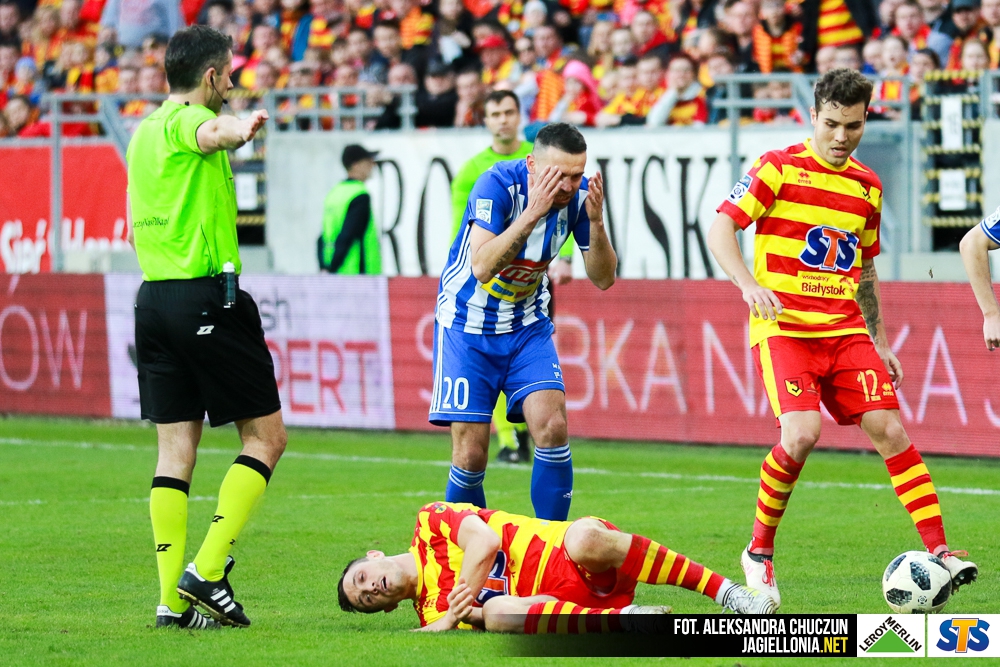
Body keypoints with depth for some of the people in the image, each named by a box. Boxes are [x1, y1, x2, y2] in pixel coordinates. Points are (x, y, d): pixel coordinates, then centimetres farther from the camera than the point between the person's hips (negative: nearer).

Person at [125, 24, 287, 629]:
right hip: (208, 296, -8)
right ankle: (208, 570, -9)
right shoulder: (186, 120, -10)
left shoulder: (145, 130, 15)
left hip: (154, 299, 8)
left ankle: (173, 597, 0)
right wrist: (239, 128, -58)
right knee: (266, 436, 1)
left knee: (176, 447, 6)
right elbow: (210, 132, -37)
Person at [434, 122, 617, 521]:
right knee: (471, 454, -8)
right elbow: (482, 267, -36)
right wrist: (533, 212, -43)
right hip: (468, 327, -4)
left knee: (552, 426, -15)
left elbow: (603, 279, -7)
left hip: (527, 326, 4)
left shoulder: (580, 194, -11)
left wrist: (596, 222, -25)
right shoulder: (498, 185, -25)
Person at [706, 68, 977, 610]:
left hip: (845, 329, 5)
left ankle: (940, 554, -10)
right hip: (783, 325, -5)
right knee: (802, 433, -23)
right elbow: (721, 229, -7)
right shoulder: (778, 168, -2)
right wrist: (749, 285, -24)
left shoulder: (866, 187, 15)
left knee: (889, 430, -10)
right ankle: (759, 553, -3)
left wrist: (879, 341, 24)